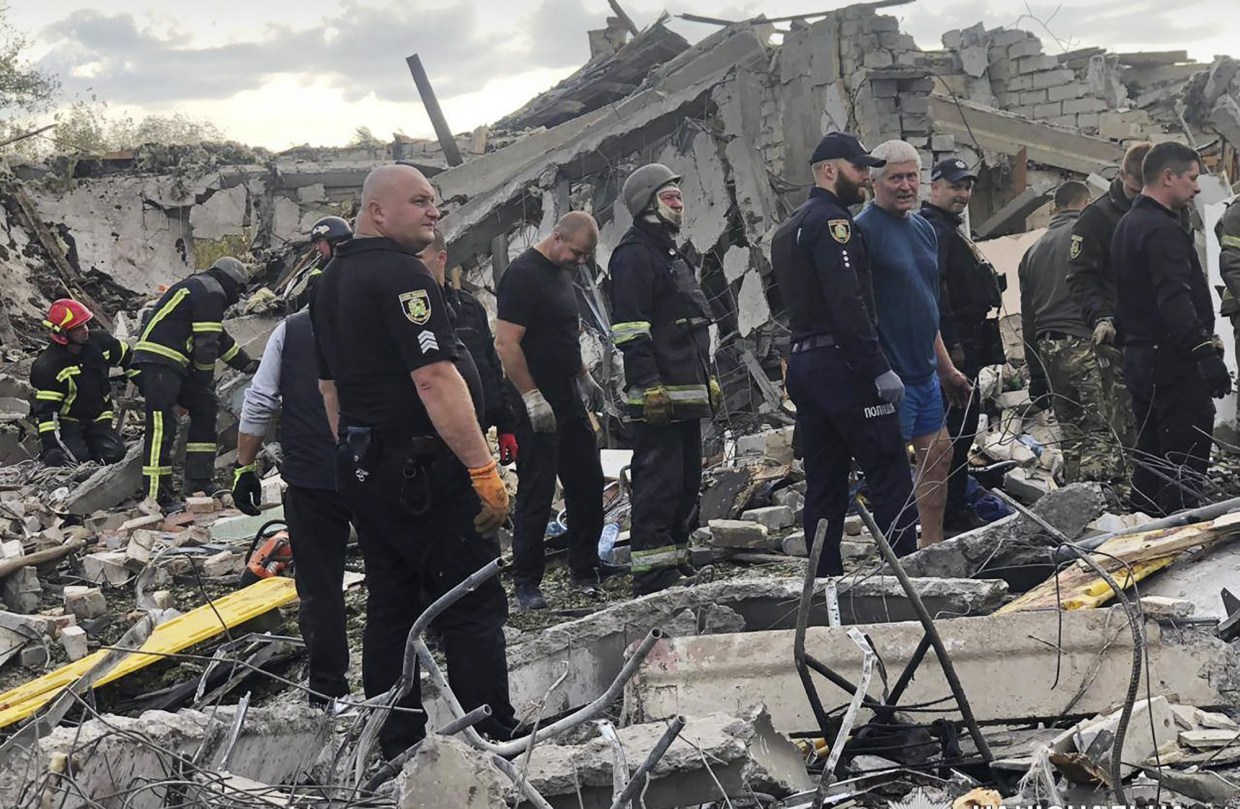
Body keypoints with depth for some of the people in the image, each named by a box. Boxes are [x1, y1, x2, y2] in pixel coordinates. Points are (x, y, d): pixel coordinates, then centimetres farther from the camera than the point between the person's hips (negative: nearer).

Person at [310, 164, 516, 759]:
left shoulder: (331, 281, 14)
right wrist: (484, 469, -22)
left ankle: (400, 749, 19)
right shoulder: (401, 273, -16)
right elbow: (435, 380, -24)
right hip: (425, 473, -10)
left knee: (390, 608, 13)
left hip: (362, 467, 10)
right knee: (474, 609, -3)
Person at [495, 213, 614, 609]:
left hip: (569, 402, 10)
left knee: (588, 484, 14)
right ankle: (526, 583, 5)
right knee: (535, 494, -4)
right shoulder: (523, 275, -16)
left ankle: (585, 567, 27)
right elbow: (506, 343, -22)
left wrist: (585, 379, 23)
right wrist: (533, 398, -22)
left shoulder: (561, 274, 14)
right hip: (538, 408, -9)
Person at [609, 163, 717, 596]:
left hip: (686, 391, 10)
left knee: (686, 479, 14)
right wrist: (649, 386, -23)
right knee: (657, 481, -9)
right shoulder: (634, 255, -10)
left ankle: (676, 559, 23)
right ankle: (652, 570, -7)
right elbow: (630, 329, -18)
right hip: (657, 395, -10)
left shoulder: (671, 254, 23)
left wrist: (707, 378, 27)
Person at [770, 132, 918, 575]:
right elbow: (847, 303, -19)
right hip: (842, 364, -10)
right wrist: (880, 369, -20)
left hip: (802, 364, 10)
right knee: (890, 475, -8)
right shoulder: (831, 220, -9)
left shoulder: (788, 228, 21)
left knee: (824, 483, 10)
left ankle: (825, 579, 12)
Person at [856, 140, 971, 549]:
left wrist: (947, 367, 23)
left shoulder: (924, 228, 13)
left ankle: (933, 547, 27)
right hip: (890, 375, -9)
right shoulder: (864, 229, -13)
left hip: (926, 372, 9)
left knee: (939, 456, 15)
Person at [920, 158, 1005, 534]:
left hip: (966, 346, 11)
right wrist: (952, 344, -25)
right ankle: (952, 515, -5)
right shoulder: (933, 231, -13)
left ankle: (957, 509, 21)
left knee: (964, 425, 14)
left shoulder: (950, 231, 21)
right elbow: (935, 292, -23)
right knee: (956, 427, -8)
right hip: (953, 347, -11)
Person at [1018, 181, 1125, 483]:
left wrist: (1035, 374, 23)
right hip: (1086, 343, -7)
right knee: (1102, 434, -12)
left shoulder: (1034, 251, 22)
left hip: (1047, 348, 7)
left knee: (1072, 435, 11)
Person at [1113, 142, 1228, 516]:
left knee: (1150, 463, 16)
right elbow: (1175, 300, -27)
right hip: (1173, 362, -10)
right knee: (1186, 469, -10)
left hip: (1138, 357, 10)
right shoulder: (1162, 229, -15)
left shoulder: (1127, 225, 18)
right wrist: (1205, 352, -32)